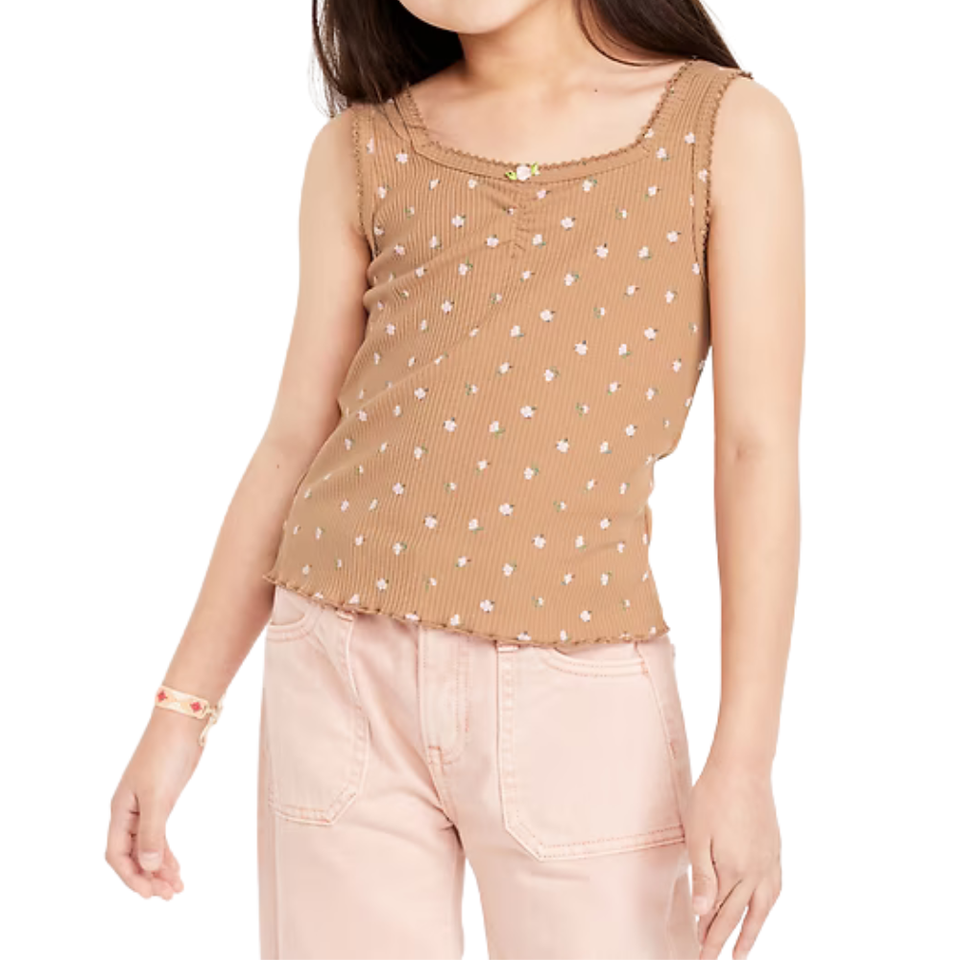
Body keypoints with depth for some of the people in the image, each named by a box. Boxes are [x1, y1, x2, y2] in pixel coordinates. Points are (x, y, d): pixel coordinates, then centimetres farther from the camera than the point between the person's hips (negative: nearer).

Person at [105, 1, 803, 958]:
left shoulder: (730, 128, 0)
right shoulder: (361, 150, 6)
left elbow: (757, 449, -4)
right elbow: (296, 437, 9)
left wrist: (744, 756, -9)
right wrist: (183, 705, 7)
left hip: (580, 698, -2)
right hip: (343, 672, 2)